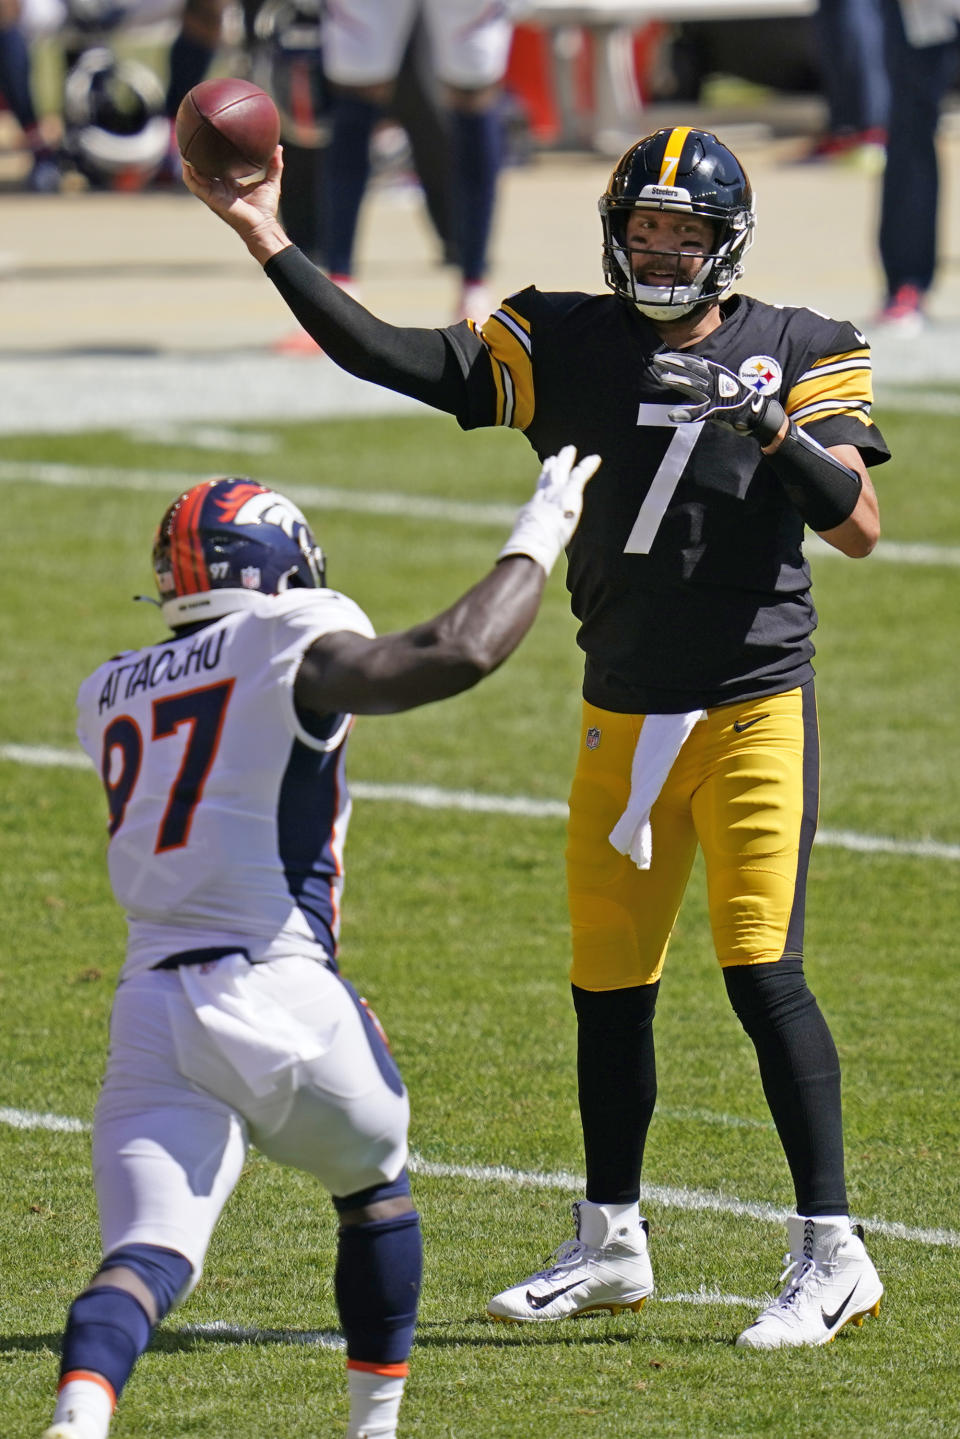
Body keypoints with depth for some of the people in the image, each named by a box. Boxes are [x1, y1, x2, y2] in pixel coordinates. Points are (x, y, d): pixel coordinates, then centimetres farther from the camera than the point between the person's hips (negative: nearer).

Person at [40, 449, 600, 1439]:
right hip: (277, 996, -4)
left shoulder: (110, 696, 18)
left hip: (150, 1004, 4)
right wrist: (536, 541, 3)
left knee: (146, 1255, -7)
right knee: (374, 1190, 24)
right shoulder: (290, 644, -1)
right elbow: (460, 653, -11)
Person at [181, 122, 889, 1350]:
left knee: (761, 971, -13)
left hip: (754, 711, -4)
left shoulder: (793, 353, -3)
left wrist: (776, 431, -26)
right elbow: (391, 360, -1)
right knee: (608, 988, 11)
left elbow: (858, 526, -9)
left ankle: (831, 1256, -7)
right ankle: (609, 1245, 26)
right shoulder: (568, 347, 4)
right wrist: (263, 240, -6)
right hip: (622, 717, 4)